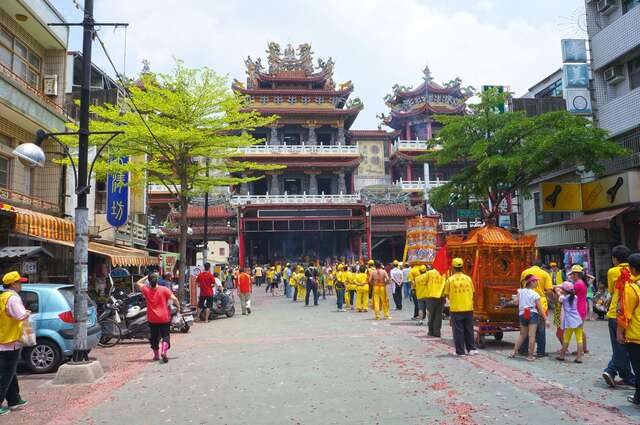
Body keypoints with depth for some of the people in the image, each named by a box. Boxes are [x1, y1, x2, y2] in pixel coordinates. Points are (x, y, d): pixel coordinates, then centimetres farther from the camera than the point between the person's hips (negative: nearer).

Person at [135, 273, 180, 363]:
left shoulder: (146, 290, -2)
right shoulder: (164, 289, -8)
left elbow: (138, 283, 16)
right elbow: (174, 299, -13)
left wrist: (147, 276, 14)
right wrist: (178, 307, 3)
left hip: (152, 319, 2)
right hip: (164, 318, -2)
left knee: (154, 336, 17)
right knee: (165, 335, 3)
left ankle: (156, 355, 25)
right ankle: (163, 351, -20)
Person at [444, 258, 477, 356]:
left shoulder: (450, 279, -8)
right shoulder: (468, 278, -1)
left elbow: (447, 294, -2)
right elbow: (472, 293, 7)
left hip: (455, 308, -3)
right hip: (468, 308, 3)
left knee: (458, 330, 5)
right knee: (469, 329, 15)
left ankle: (460, 351, 7)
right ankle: (471, 349, 20)